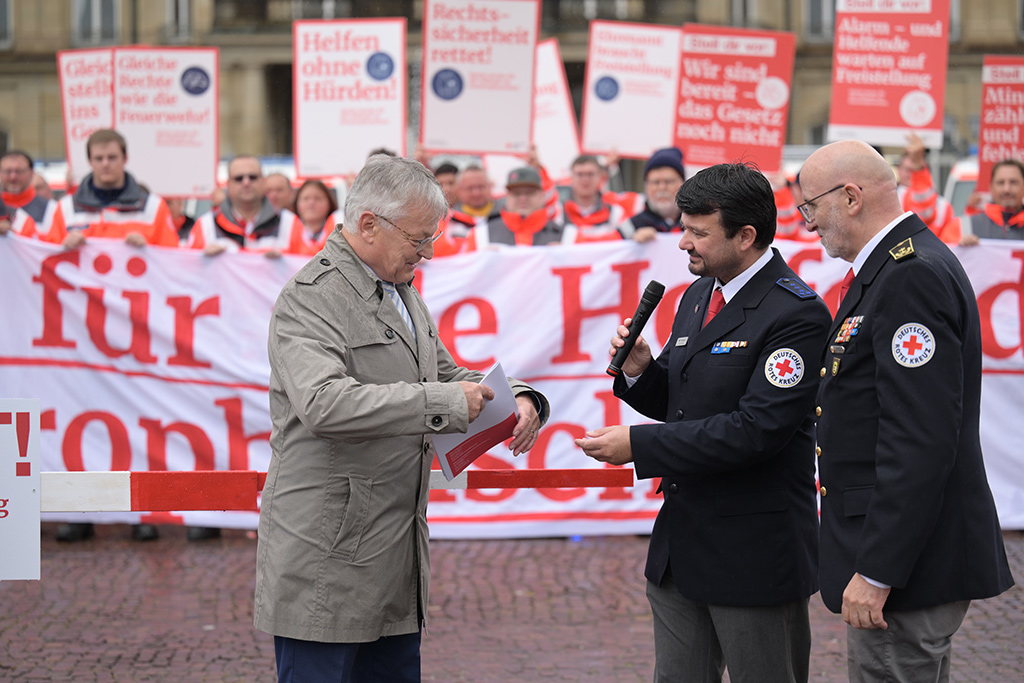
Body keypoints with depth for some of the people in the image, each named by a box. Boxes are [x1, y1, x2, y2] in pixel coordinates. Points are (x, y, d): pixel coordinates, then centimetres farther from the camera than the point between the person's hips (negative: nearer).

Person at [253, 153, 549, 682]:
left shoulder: (402, 293, 17)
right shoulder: (310, 298, -14)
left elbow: (446, 374, 27)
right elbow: (323, 403, -29)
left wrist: (517, 400, 6)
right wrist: (443, 403, -28)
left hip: (395, 556, 9)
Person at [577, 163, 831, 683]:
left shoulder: (796, 315, -18)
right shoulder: (698, 295, 12)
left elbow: (756, 429, -25)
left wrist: (639, 445, -22)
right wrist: (640, 371, -4)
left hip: (755, 553, -8)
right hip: (681, 545, 8)